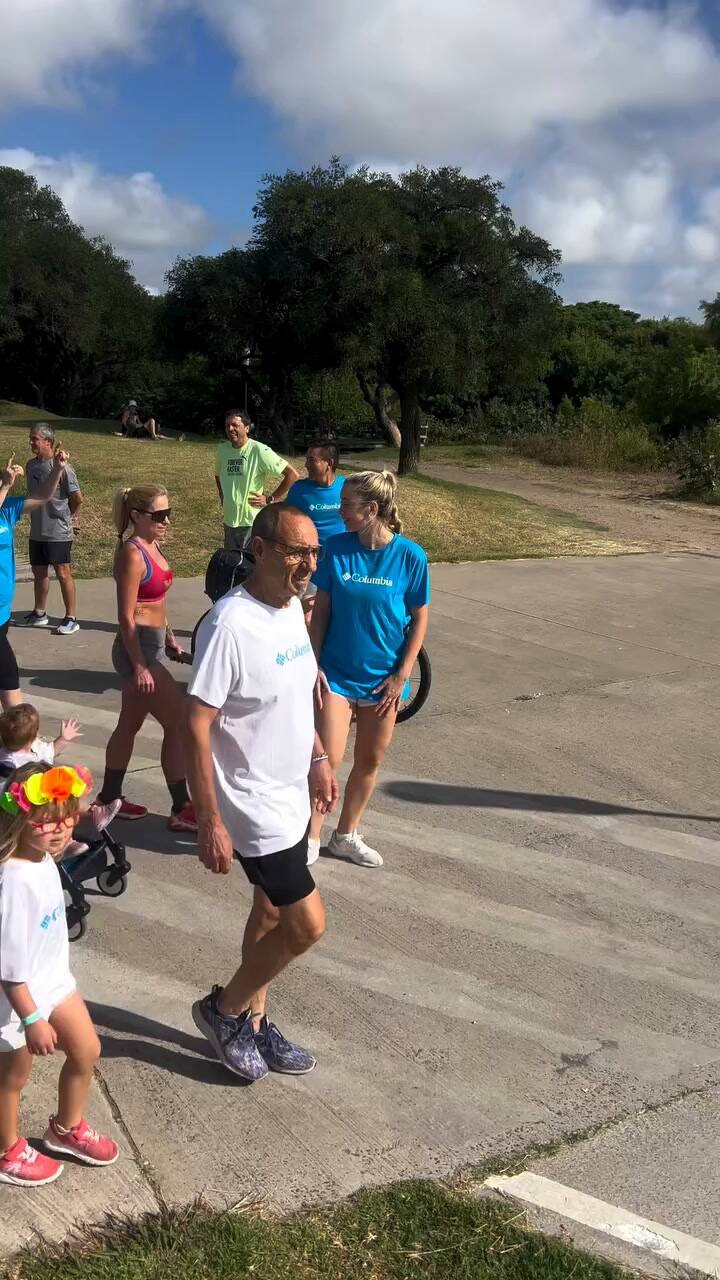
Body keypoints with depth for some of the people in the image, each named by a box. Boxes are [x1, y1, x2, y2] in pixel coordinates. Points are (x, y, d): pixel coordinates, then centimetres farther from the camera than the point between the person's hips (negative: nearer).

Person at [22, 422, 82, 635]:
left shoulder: (61, 467, -17)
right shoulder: (31, 465, 5)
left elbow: (77, 498, -12)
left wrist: (68, 517, 1)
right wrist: (37, 518, 12)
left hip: (58, 532, -7)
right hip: (37, 531, 7)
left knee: (63, 574, 0)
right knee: (39, 572, 17)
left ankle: (71, 619, 8)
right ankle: (39, 613, 32)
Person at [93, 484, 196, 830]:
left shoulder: (152, 545, 9)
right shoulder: (132, 554, -18)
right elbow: (126, 616, -20)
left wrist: (170, 638, 22)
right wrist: (139, 667, -21)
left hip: (153, 644, 9)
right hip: (138, 647, -9)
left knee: (130, 725, 17)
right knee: (179, 722, -6)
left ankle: (109, 798, 30)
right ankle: (181, 810, 2)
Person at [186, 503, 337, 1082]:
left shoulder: (292, 607, 1)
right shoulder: (230, 625, -27)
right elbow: (197, 726, -24)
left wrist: (319, 757, 17)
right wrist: (209, 822, -22)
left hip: (290, 797, 8)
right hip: (254, 807, -8)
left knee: (273, 912, 20)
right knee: (307, 925, -1)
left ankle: (252, 1021, 38)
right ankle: (222, 1009, 21)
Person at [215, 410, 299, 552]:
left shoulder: (259, 450, -15)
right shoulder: (222, 449, 4)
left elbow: (292, 475, -16)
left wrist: (270, 499, -12)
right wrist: (222, 495, 12)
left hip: (252, 523, -6)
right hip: (229, 521, 6)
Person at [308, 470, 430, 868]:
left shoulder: (409, 555, -12)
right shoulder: (337, 548, -8)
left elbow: (419, 619, -4)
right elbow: (321, 609, -1)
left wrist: (401, 675, -6)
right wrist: (314, 664, -5)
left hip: (382, 678, 1)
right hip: (336, 672, 0)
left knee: (370, 761, 13)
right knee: (327, 758, -4)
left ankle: (346, 835, 31)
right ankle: (311, 838, 13)